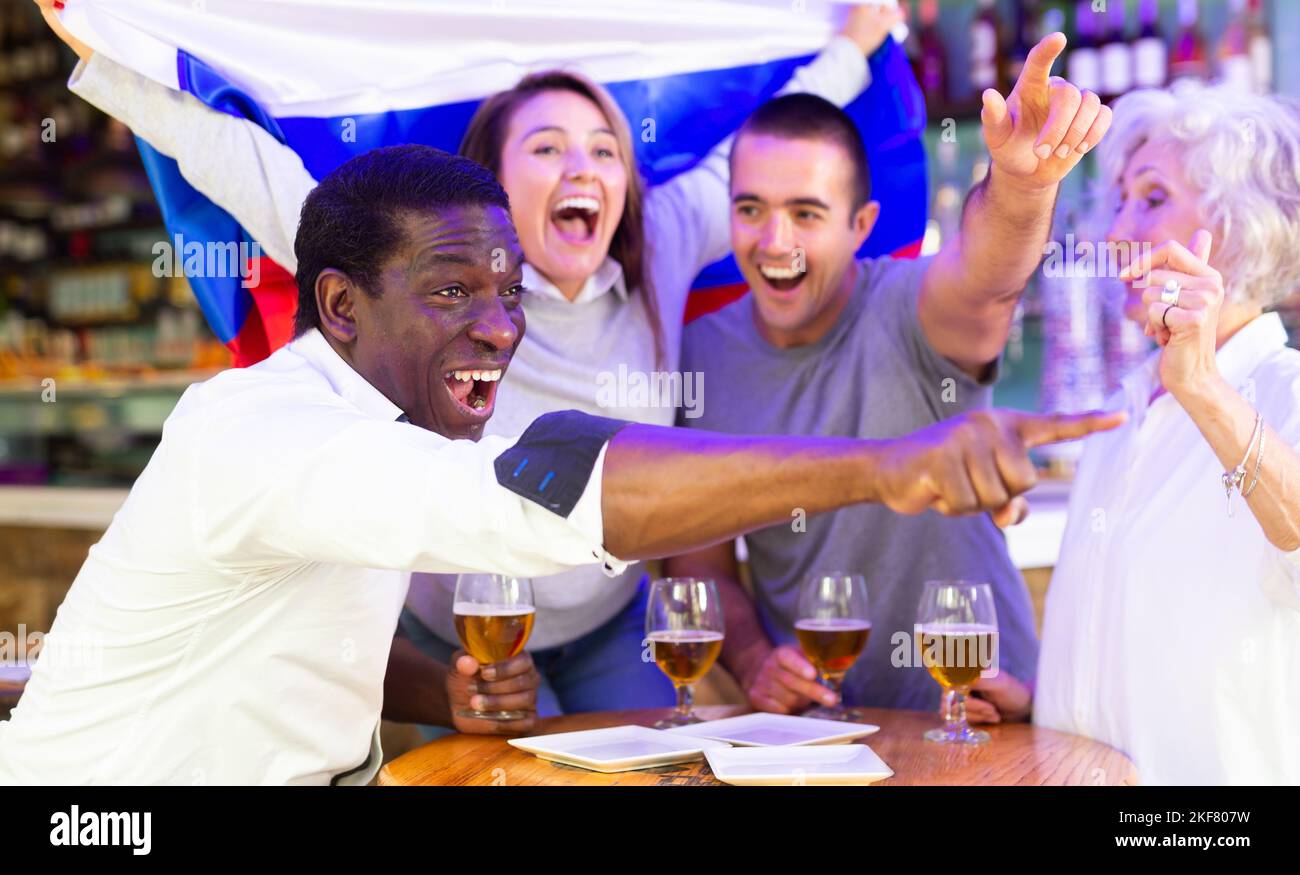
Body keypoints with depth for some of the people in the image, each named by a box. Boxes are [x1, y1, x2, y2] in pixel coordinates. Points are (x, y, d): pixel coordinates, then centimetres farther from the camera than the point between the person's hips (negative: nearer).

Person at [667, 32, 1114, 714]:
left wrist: (1020, 180, -54)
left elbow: (984, 276, -34)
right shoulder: (703, 356, 3)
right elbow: (700, 564, 10)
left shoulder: (907, 313, -9)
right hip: (807, 712, 3)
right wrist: (753, 662, -9)